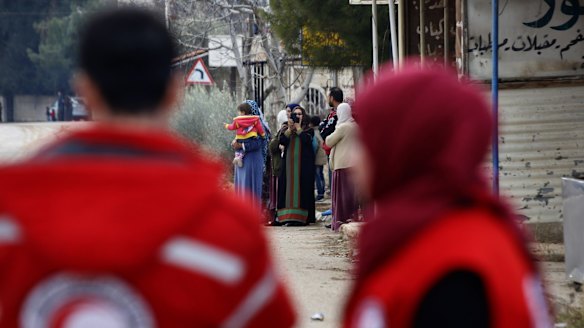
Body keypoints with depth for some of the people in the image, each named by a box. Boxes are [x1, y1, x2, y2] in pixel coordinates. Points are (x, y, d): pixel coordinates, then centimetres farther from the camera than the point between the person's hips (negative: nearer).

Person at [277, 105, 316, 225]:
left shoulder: (308, 129, 6)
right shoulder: (287, 129, 14)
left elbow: (307, 140, -14)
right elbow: (282, 141, -3)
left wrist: (298, 128, -6)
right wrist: (290, 129, -11)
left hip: (303, 165, -3)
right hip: (289, 164, 3)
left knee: (303, 188, -6)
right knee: (289, 188, -3)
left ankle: (302, 217, -6)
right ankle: (290, 216, -4)